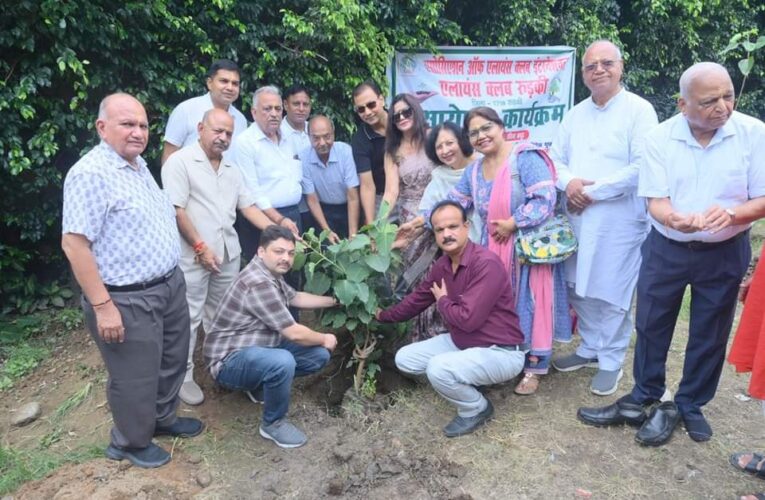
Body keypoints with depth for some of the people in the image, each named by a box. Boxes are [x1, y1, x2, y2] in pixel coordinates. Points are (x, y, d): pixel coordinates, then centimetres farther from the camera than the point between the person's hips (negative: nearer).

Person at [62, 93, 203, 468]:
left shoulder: (139, 165, 9)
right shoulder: (91, 173, -20)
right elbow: (74, 243, -23)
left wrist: (193, 254, 22)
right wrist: (102, 306, -24)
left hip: (170, 285, 9)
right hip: (128, 300, -9)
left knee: (172, 362, 23)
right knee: (135, 378, 9)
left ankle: (163, 419, 45)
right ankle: (130, 442, 32)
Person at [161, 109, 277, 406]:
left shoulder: (231, 169, 14)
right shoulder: (180, 161, -8)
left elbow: (248, 206, 11)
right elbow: (176, 210, -13)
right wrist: (200, 247, -16)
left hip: (228, 254, 6)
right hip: (193, 256, -6)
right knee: (189, 317, 3)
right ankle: (183, 375, 16)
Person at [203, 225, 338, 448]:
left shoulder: (272, 273, 5)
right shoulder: (258, 283, -27)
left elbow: (295, 297, 24)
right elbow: (294, 333, -24)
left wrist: (334, 300, 21)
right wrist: (324, 339, -6)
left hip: (260, 348, 10)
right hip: (230, 360, -10)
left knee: (320, 355, 3)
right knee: (283, 361, -38)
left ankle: (261, 384, 16)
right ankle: (272, 423, -10)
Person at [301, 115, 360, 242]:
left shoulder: (346, 151, -22)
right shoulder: (304, 159, -18)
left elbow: (353, 198, -21)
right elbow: (312, 200, -10)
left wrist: (353, 235, -26)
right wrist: (327, 231, -18)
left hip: (348, 208, -1)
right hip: (324, 211, 1)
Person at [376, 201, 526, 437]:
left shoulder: (486, 263, -27)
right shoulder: (442, 265, 0)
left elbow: (468, 319, -32)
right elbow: (416, 299, 16)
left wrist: (442, 301, -12)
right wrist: (383, 315, 25)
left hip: (500, 352, -8)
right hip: (460, 343, 9)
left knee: (438, 368, -31)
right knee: (404, 359, 5)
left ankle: (476, 409, -2)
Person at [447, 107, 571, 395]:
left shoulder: (525, 158, -15)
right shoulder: (473, 171, 8)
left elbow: (545, 200, -22)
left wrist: (512, 223, -22)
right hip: (494, 250, 6)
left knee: (529, 306, 0)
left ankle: (533, 368, 14)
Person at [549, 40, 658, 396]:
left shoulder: (639, 110, -8)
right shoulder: (575, 114, 12)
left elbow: (642, 167, -17)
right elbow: (556, 158, 11)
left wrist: (593, 192, -16)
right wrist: (569, 182, -11)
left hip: (620, 220, -6)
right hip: (578, 218, 6)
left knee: (612, 293, 2)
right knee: (578, 288, 14)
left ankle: (611, 360, 20)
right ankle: (590, 347, 33)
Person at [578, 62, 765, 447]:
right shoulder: (659, 138, -10)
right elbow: (655, 201, -13)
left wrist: (731, 214, -32)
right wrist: (675, 220, -36)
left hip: (724, 253, 0)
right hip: (666, 249, 1)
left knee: (709, 335, 12)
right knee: (651, 326, 11)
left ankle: (688, 406, 33)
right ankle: (644, 399, 32)